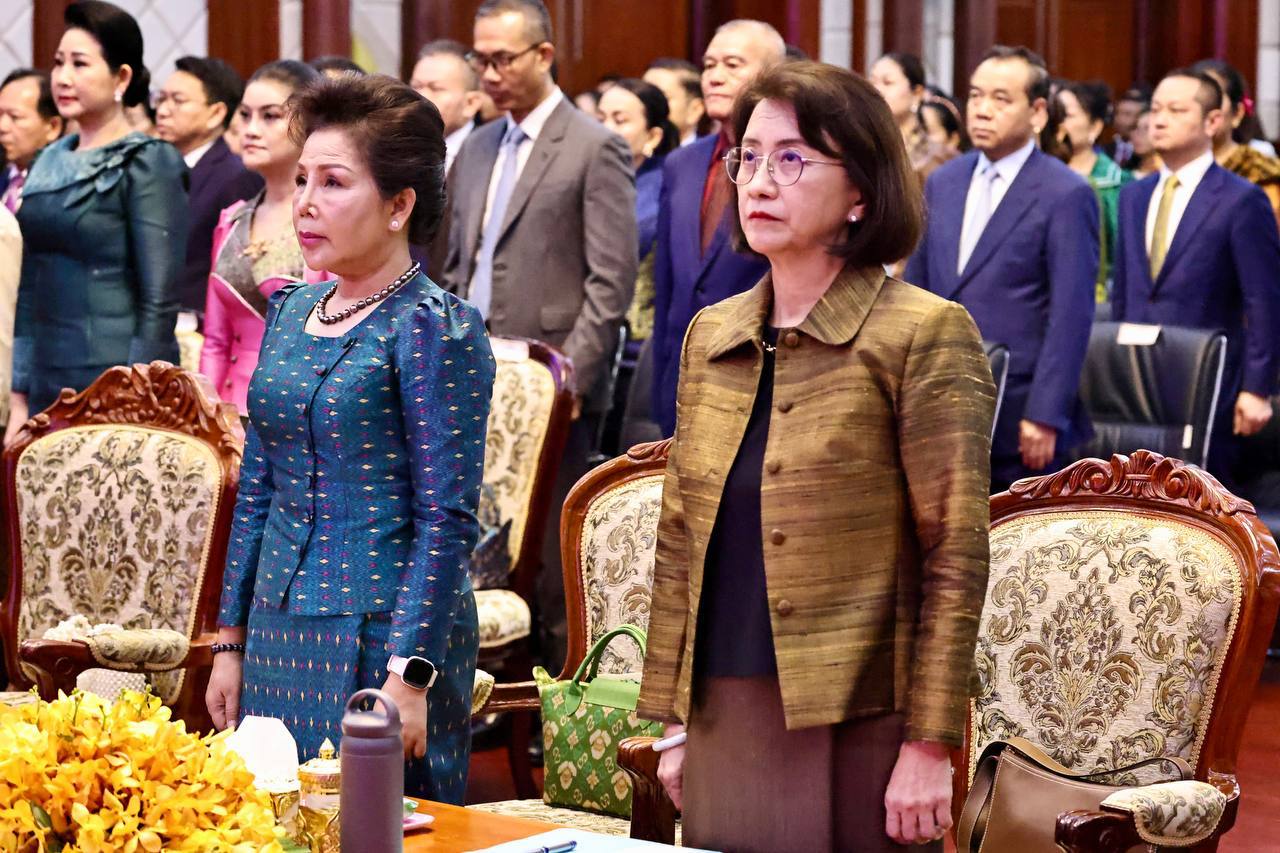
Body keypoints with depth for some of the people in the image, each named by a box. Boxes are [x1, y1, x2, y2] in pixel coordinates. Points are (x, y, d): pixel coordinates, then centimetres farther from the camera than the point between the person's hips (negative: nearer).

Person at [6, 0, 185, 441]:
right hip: (47, 386, 6)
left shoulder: (147, 164, -6)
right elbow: (28, 291, 16)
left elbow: (159, 303, -10)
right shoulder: (50, 164, 14)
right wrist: (18, 398, 11)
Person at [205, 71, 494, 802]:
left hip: (380, 634, -7)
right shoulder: (292, 310, 10)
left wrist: (409, 676, -19)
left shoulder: (434, 327, -11)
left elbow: (447, 521, -15)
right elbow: (257, 489, 14)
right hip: (279, 629, 7)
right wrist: (232, 641, 13)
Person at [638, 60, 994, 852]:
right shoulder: (711, 336, 11)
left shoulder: (923, 335, -6)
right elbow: (680, 542, 14)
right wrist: (672, 720, 11)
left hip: (856, 728, -5)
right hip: (725, 723, 5)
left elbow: (958, 556, -9)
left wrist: (929, 746, -13)